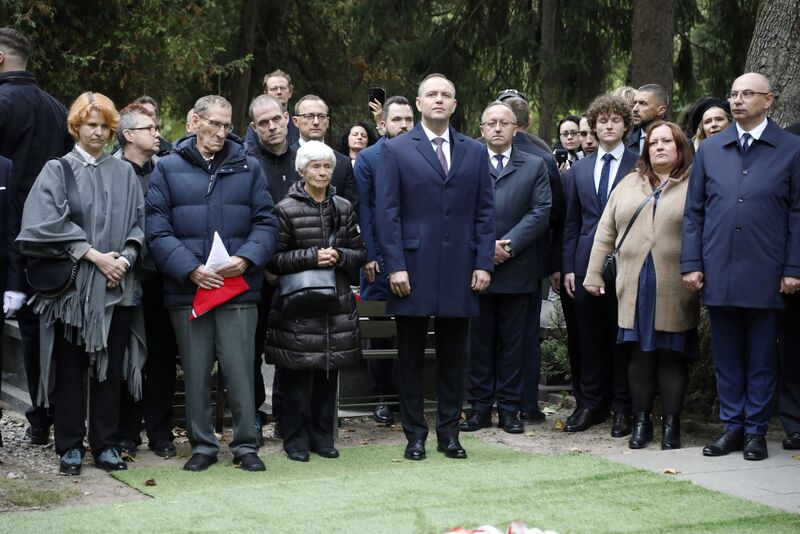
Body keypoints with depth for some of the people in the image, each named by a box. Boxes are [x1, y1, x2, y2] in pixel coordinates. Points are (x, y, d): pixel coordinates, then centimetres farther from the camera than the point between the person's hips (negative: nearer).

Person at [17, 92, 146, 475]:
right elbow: (48, 224, -8)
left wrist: (124, 259, -11)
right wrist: (93, 255, -14)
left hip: (118, 286, 2)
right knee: (70, 368, 3)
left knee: (110, 367, 5)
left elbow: (138, 225, 8)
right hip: (71, 285, -2)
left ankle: (105, 444, 14)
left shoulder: (124, 174, 12)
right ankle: (70, 447, 11)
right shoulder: (58, 171, 3)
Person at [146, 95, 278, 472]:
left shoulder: (248, 168, 10)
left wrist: (246, 259, -12)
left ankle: (246, 445, 11)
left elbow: (265, 222, 7)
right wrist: (191, 269, -14)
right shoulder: (168, 169, 5)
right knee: (196, 372, 7)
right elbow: (158, 230, -1)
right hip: (187, 288, 0)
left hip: (240, 287, 0)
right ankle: (202, 445, 18)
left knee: (240, 370, 0)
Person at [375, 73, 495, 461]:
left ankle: (449, 432, 16)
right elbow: (387, 212, -2)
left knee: (453, 358, 7)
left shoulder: (475, 152, 11)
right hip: (414, 271, -2)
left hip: (460, 272, 2)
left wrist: (484, 263, 0)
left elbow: (484, 212, 9)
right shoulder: (396, 150, 3)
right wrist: (395, 266, -10)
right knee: (410, 357, 4)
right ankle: (415, 434, 13)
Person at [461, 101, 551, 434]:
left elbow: (541, 211, -1)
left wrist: (508, 244, -11)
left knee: (513, 341, 5)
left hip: (518, 268, 1)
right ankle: (480, 406, 11)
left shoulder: (535, 166, 9)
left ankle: (509, 408, 11)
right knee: (479, 340, 4)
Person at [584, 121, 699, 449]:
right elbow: (606, 232, 13)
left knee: (672, 356, 3)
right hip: (634, 287, 3)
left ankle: (671, 425, 10)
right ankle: (641, 422, 15)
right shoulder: (628, 185, 13)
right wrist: (593, 274, 9)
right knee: (639, 355, 6)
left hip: (674, 290, -3)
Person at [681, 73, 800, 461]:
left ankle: (756, 431, 14)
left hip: (765, 275, -3)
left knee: (761, 357, 5)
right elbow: (693, 211, 11)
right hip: (718, 272, 3)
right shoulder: (709, 150, 11)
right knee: (726, 355, 8)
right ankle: (732, 426, 17)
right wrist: (691, 263, 3)